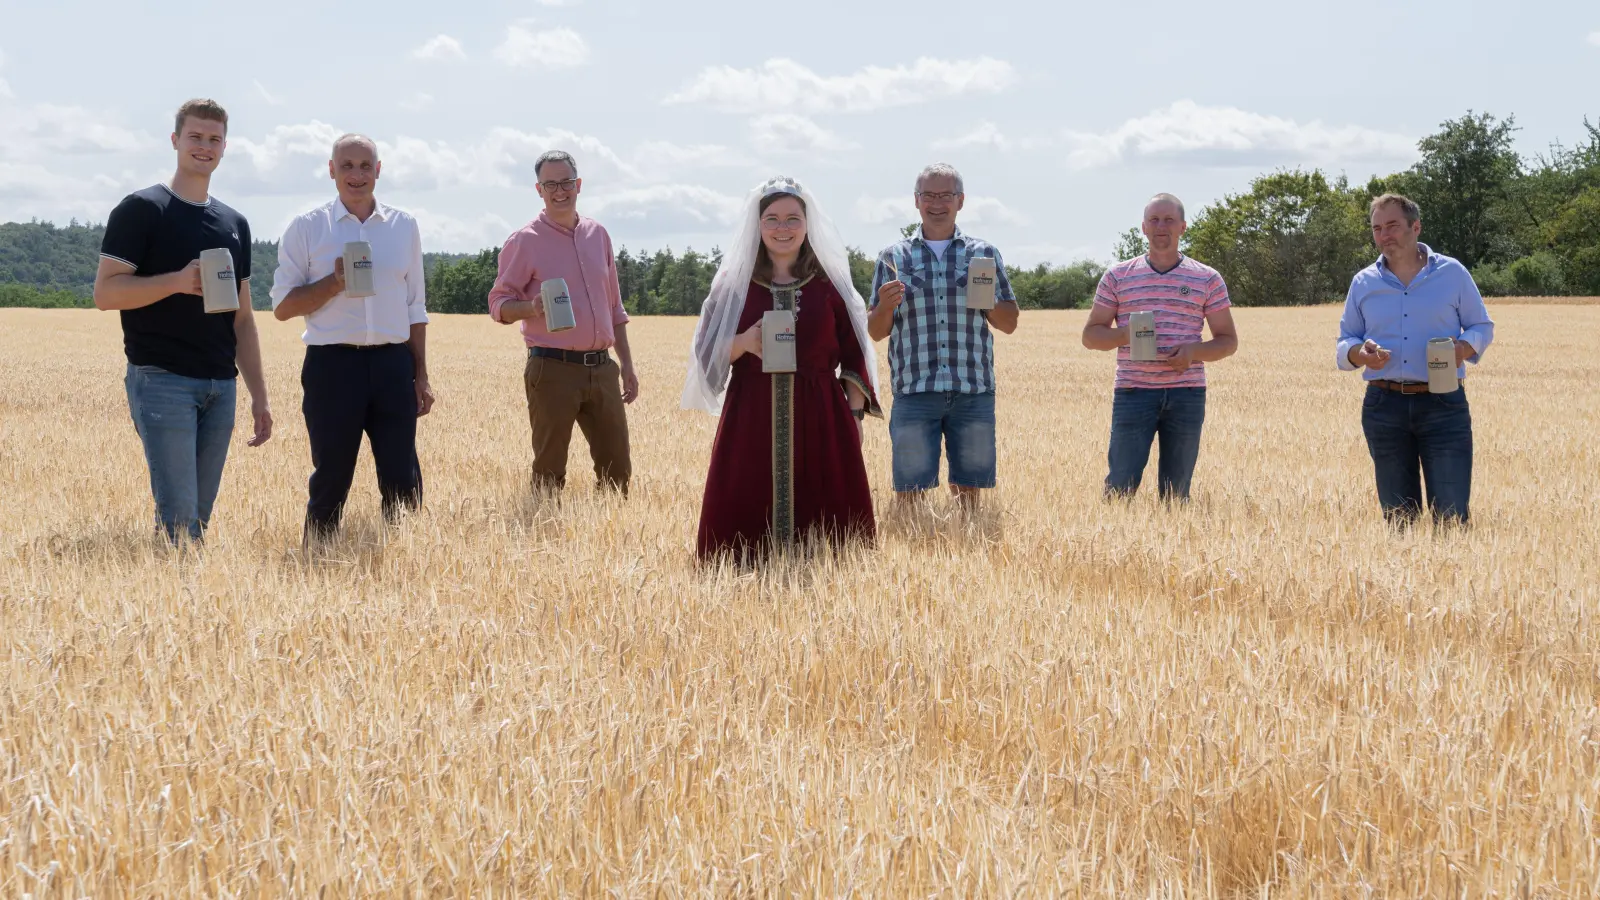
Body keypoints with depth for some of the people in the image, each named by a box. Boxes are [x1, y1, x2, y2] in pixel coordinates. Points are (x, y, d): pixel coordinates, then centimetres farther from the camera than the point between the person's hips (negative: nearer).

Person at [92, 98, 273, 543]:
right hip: (162, 381, -6)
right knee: (179, 516, -12)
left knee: (201, 516, 6)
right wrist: (177, 281, -22)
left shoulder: (234, 223, 16)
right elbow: (105, 292, -9)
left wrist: (259, 394, 13)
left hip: (220, 387, 6)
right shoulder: (142, 209, -2)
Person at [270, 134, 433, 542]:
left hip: (393, 364, 2)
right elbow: (282, 307, 1)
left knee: (403, 479, 1)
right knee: (331, 480, 2)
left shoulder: (404, 226, 11)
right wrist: (335, 282, -14)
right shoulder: (307, 228, 2)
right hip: (333, 365, -2)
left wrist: (421, 376, 12)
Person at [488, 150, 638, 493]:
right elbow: (498, 304, -3)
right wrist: (532, 307, -24)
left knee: (617, 468, 6)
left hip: (601, 368, 5)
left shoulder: (597, 235, 13)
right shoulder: (526, 240, -3)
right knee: (550, 471, -1)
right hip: (553, 370, -5)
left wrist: (627, 364, 15)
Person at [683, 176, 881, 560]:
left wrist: (854, 415, 0)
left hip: (820, 419, 0)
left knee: (826, 529, -1)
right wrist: (744, 343, -14)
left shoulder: (830, 283, 5)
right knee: (745, 525, -3)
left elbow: (853, 355, 8)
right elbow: (707, 352, 5)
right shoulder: (735, 282, 5)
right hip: (751, 419, 0)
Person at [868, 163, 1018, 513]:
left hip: (973, 391, 1)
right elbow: (876, 331, 10)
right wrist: (886, 306, -11)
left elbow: (1009, 323, 13)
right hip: (914, 392, -1)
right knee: (910, 489, -4)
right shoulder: (894, 257, 10)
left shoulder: (984, 254, 12)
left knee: (969, 488, 3)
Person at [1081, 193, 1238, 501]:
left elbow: (1228, 340, 10)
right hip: (1133, 392, -1)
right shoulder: (1117, 276, 8)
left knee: (1176, 491, 3)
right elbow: (1090, 334, 9)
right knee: (1121, 485, -8)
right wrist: (1124, 334, -12)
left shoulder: (1207, 279, 8)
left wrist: (1194, 351, -11)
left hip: (1186, 394, 1)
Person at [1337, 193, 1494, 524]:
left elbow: (1482, 327, 10)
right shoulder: (1364, 282, 11)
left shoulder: (1452, 273, 5)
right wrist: (1360, 354, -10)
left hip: (1443, 406, -2)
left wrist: (1463, 348, -13)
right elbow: (1345, 343, 15)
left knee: (1451, 515, -9)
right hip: (1383, 406, 2)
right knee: (1398, 517, 7)